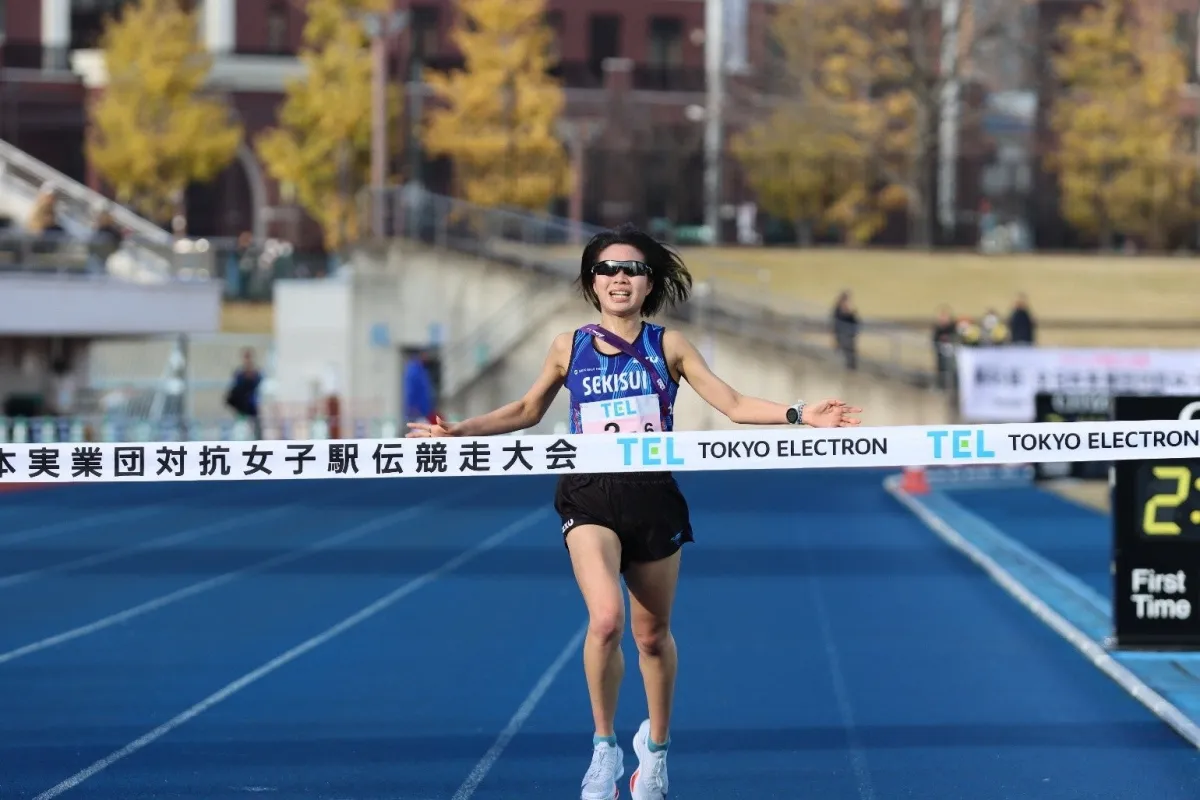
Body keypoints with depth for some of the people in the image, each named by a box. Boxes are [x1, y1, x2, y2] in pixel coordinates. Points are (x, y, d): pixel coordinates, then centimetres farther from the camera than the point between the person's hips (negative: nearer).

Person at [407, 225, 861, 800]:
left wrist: (799, 416, -8)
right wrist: (461, 431, 10)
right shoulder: (569, 348, 6)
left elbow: (732, 403, 4)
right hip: (590, 498, -1)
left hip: (654, 497, 1)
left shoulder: (668, 346, 5)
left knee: (653, 634, 10)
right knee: (606, 619, -24)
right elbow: (527, 411, 19)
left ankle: (656, 747, 35)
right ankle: (604, 747, -5)